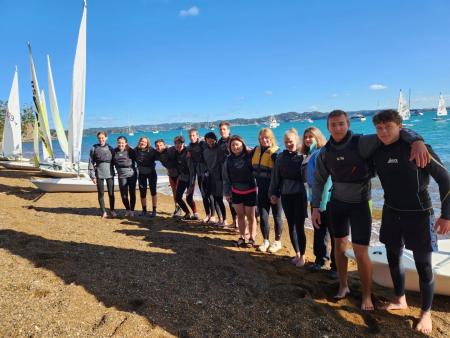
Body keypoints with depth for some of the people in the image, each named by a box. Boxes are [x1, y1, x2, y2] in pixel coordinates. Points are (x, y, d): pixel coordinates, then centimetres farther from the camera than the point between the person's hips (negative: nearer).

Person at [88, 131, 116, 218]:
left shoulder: (110, 148, 5)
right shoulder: (94, 148, 1)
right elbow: (91, 162, 0)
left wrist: (114, 172, 1)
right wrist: (92, 176, -4)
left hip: (110, 173, 1)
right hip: (99, 174, -1)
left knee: (111, 193, 4)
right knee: (101, 193, 6)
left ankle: (112, 210, 20)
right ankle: (103, 212, 18)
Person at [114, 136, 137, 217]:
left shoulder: (130, 151, -5)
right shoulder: (115, 151, 5)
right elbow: (112, 162, 12)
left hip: (131, 174, -2)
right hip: (121, 176, 2)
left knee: (132, 193, 5)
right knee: (123, 194, 3)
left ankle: (132, 210, 19)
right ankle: (127, 209, 24)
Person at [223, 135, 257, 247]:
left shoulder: (249, 157, -16)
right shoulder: (229, 160, -3)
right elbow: (226, 177, 4)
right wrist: (227, 193, 6)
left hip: (250, 191, -4)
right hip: (236, 192, 4)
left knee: (250, 216, 8)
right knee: (240, 215, 13)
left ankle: (252, 238, 22)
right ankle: (242, 237, 27)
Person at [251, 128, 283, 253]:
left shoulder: (276, 152, -13)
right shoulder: (256, 150, 6)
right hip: (262, 190, 5)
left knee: (276, 216, 11)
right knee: (262, 216, 9)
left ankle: (277, 242, 27)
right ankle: (265, 241, 27)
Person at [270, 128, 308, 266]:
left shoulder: (303, 155, -6)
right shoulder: (281, 157, 6)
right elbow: (275, 176, 8)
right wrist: (273, 193, 7)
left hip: (300, 194, -4)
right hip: (285, 195, 4)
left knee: (299, 226, -1)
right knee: (291, 226, 11)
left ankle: (302, 256, 16)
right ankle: (297, 253, 28)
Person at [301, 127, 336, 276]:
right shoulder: (309, 156, 12)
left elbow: (327, 179, -20)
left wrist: (323, 202, -22)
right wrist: (312, 198, 10)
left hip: (327, 200, -8)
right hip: (315, 200, 8)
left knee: (334, 233, 2)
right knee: (319, 231, 17)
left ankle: (336, 266, 11)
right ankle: (320, 260, 30)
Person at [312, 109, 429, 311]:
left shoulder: (362, 143, -17)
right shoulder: (325, 153, -4)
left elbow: (394, 132, -19)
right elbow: (319, 180, 6)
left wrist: (416, 141, -39)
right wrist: (315, 207, 1)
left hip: (359, 204, -4)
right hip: (336, 203, 4)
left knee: (360, 252, -3)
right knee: (339, 245, 15)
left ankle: (366, 296, 18)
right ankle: (343, 286, 34)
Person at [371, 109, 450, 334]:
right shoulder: (377, 153, -2)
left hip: (418, 214, -5)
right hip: (391, 213, 5)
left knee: (423, 265, 5)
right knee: (393, 258, 16)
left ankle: (426, 313, 23)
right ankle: (400, 300, 38)